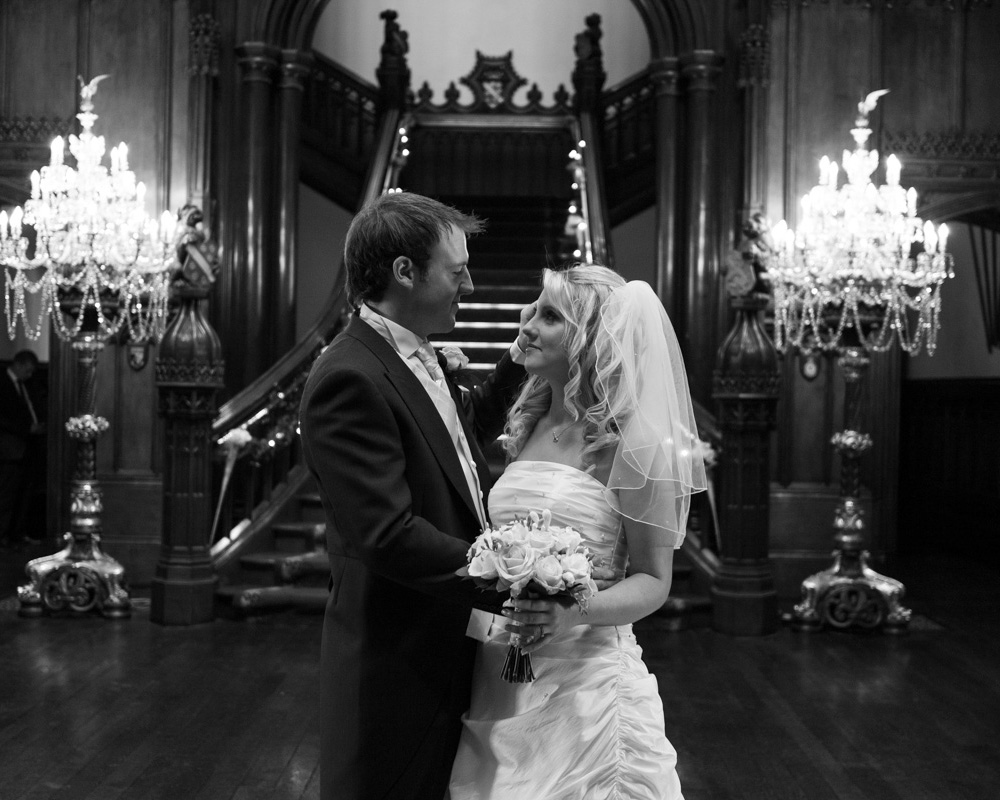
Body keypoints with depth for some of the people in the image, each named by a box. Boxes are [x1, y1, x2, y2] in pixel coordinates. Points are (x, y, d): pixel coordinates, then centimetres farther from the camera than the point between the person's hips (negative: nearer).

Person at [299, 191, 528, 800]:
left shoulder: (422, 359, 8)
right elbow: (390, 537, -27)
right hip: (397, 670, -9)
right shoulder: (350, 379, -21)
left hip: (448, 657, 9)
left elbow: (474, 426, 27)